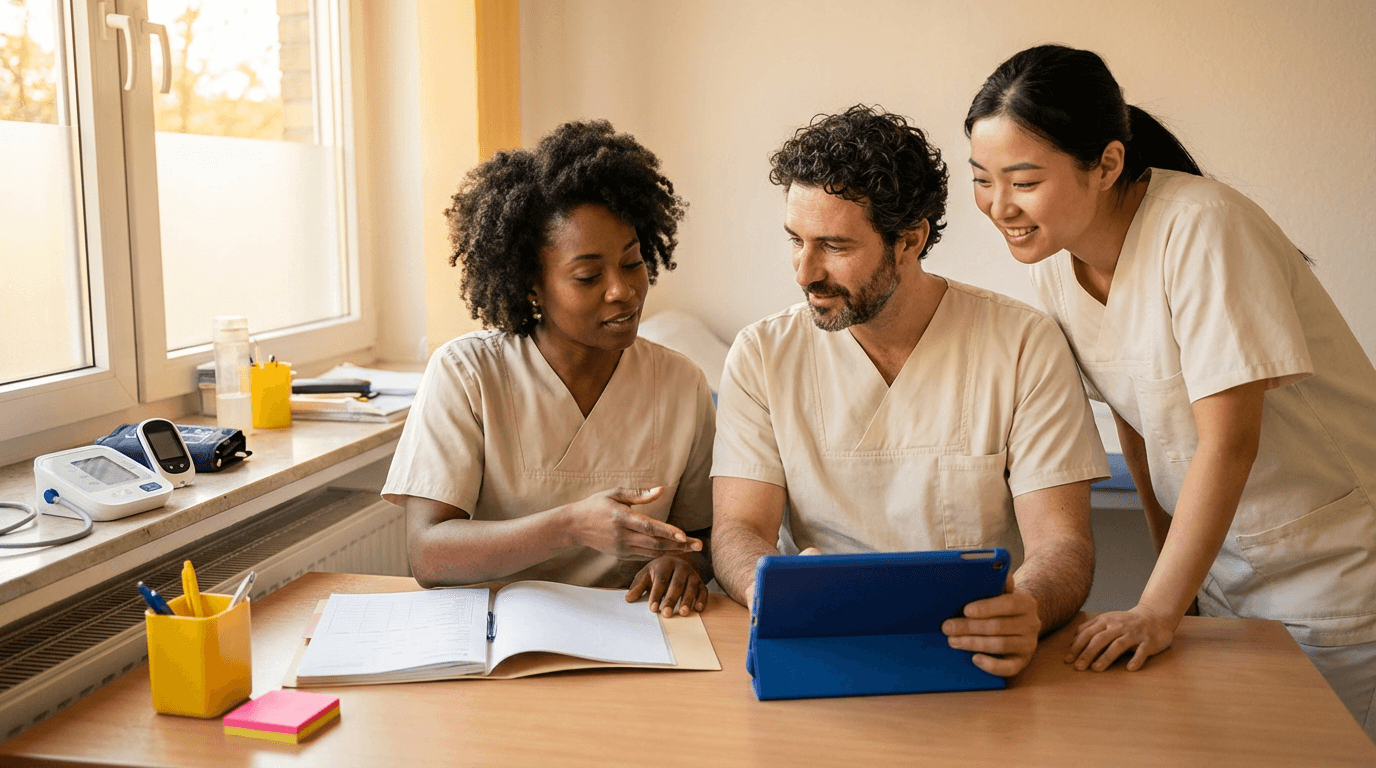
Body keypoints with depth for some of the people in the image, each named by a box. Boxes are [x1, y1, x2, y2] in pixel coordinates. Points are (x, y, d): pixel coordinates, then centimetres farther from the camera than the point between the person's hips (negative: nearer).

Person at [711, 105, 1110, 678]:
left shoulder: (1024, 346, -4)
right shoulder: (762, 356, 1)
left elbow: (1062, 542, -8)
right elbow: (737, 531, -5)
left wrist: (1025, 609, -31)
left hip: (974, 653, 0)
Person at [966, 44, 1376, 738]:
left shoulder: (1201, 227, -26)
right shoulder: (1053, 261, -5)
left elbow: (1229, 441, -27)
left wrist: (1158, 608, -25)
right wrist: (1170, 561, 10)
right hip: (1220, 559, 6)